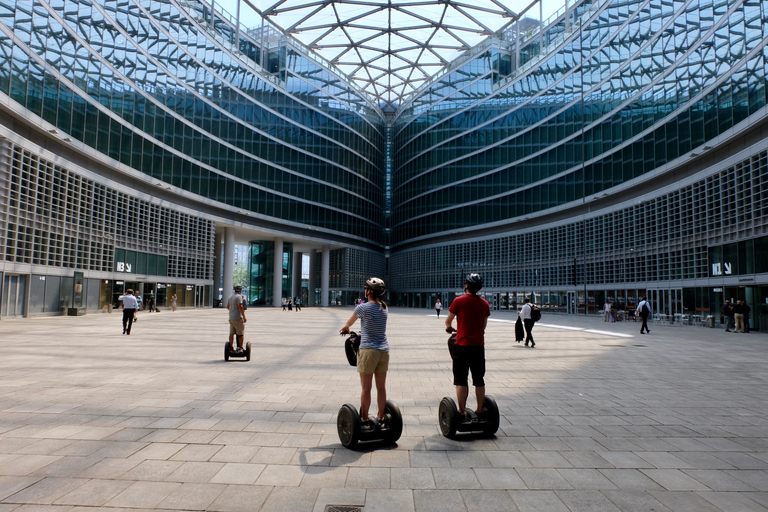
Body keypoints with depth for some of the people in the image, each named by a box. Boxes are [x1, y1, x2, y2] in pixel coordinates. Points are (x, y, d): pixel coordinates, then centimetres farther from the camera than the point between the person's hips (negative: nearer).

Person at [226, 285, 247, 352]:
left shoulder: (230, 297, 12)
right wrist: (244, 316, -19)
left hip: (231, 318, 7)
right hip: (238, 317, -7)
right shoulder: (239, 296, -11)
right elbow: (240, 306, -19)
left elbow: (227, 307, 16)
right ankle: (240, 347, -1)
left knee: (231, 333, 7)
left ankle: (231, 347, 8)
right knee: (241, 333, 0)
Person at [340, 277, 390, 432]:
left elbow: (349, 322, 11)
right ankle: (381, 419, 20)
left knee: (366, 389, 4)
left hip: (368, 350, -5)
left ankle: (365, 421, 12)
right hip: (384, 351, 6)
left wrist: (345, 328, 33)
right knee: (381, 387, 11)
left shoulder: (363, 307, -7)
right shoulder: (384, 308, 8)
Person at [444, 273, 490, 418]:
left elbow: (448, 320, 3)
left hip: (462, 345, -4)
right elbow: (484, 325, 14)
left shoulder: (459, 301, -8)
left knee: (461, 380, 3)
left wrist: (449, 327, 25)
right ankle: (480, 410, 19)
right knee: (479, 380, 13)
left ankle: (462, 412, 4)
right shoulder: (484, 303, 4)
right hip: (479, 346, 4)